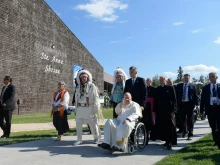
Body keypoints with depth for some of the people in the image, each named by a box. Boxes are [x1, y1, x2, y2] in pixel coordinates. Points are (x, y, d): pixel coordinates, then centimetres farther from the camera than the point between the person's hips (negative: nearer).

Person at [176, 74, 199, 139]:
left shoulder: (192, 86, 3)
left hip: (189, 104, -2)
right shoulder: (179, 86, 8)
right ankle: (184, 131, 32)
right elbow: (176, 95, 5)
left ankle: (190, 134, 12)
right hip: (181, 104, 2)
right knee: (182, 119, 10)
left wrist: (197, 104, -10)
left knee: (190, 120, 2)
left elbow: (195, 95, -1)